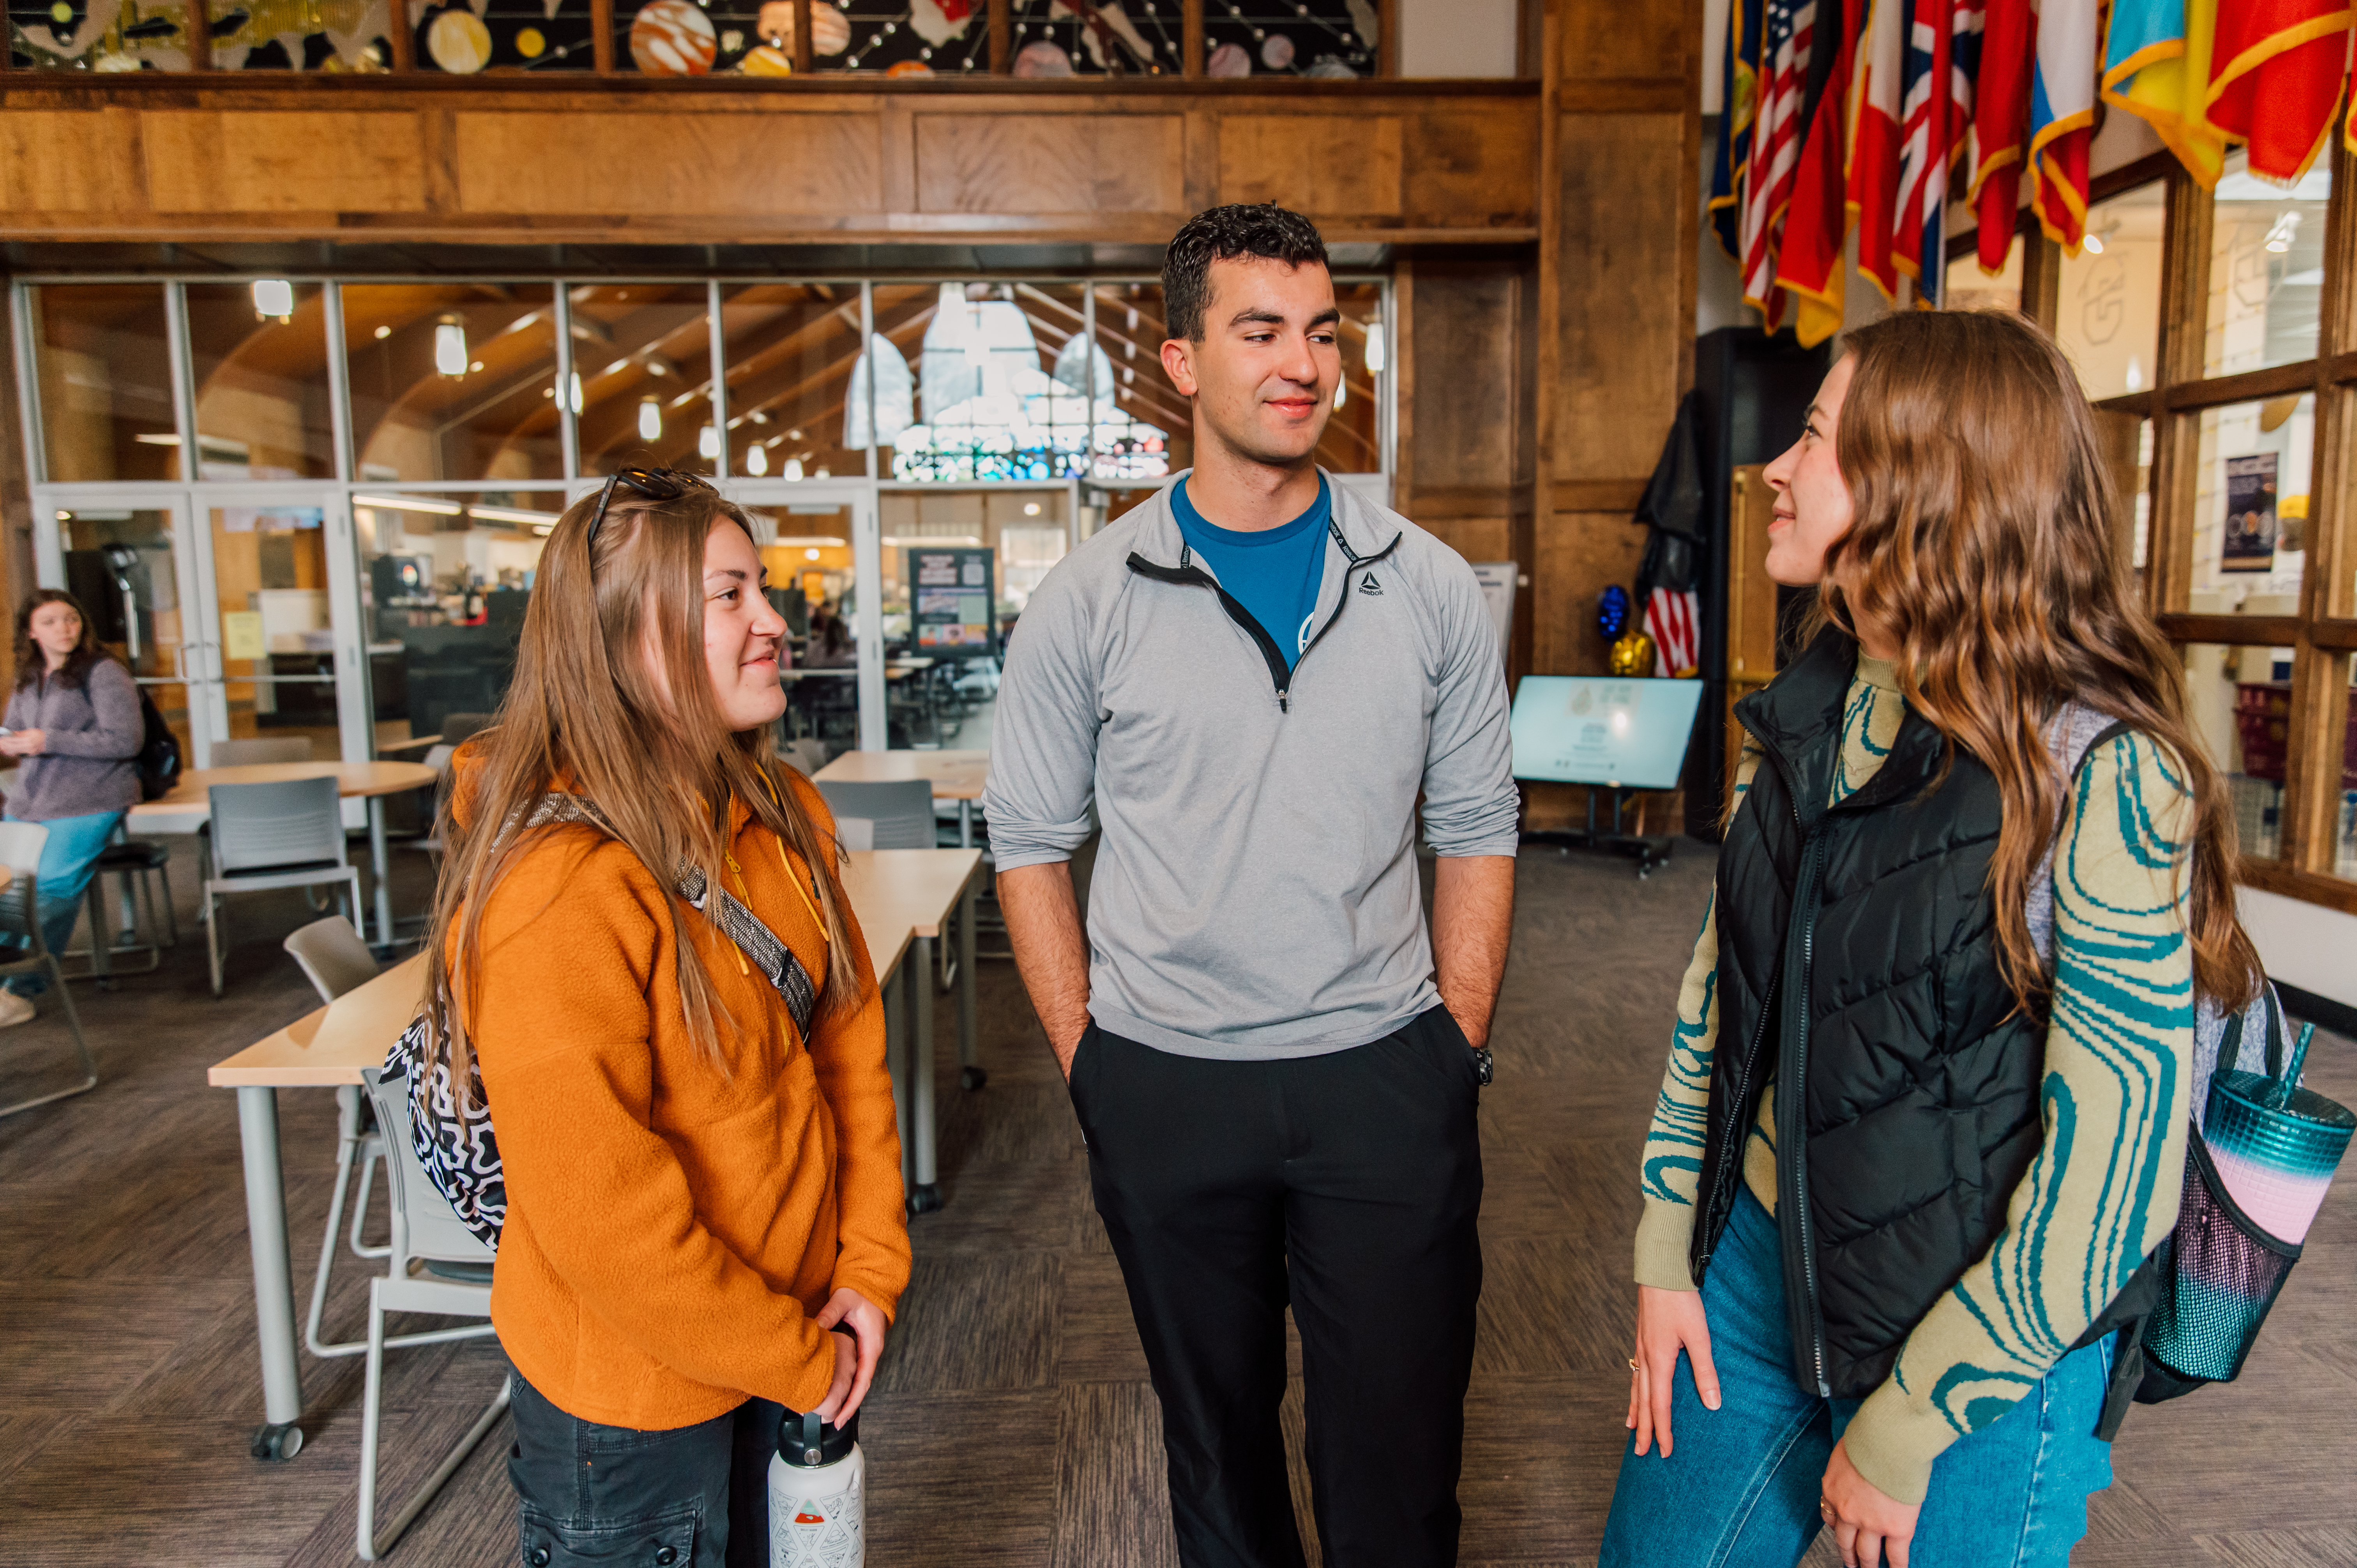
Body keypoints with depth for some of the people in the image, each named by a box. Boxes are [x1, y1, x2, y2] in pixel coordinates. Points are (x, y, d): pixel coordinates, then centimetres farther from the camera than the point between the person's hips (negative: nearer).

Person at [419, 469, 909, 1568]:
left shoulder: (780, 818, -2)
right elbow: (597, 1210, -26)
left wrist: (868, 1268, -4)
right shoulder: (557, 886, -27)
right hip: (633, 1390, -7)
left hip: (785, 1332, 7)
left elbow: (850, 1037, 2)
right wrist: (798, 1362, -15)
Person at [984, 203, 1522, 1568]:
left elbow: (1476, 830, 5)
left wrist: (1457, 1048, 0)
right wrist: (1092, 1063, -2)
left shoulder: (1430, 585, 0)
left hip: (1385, 1080, 1)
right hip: (1165, 1089, 0)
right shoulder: (1088, 604, -4)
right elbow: (1033, 841, 2)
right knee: (1217, 1441, 20)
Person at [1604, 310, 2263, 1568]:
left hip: (1987, 1354, -5)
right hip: (1758, 1266, 6)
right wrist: (1668, 1255, 4)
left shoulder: (2102, 771, -20)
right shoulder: (1802, 718, -1)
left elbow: (2109, 1160, -19)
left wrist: (1904, 1430, -13)